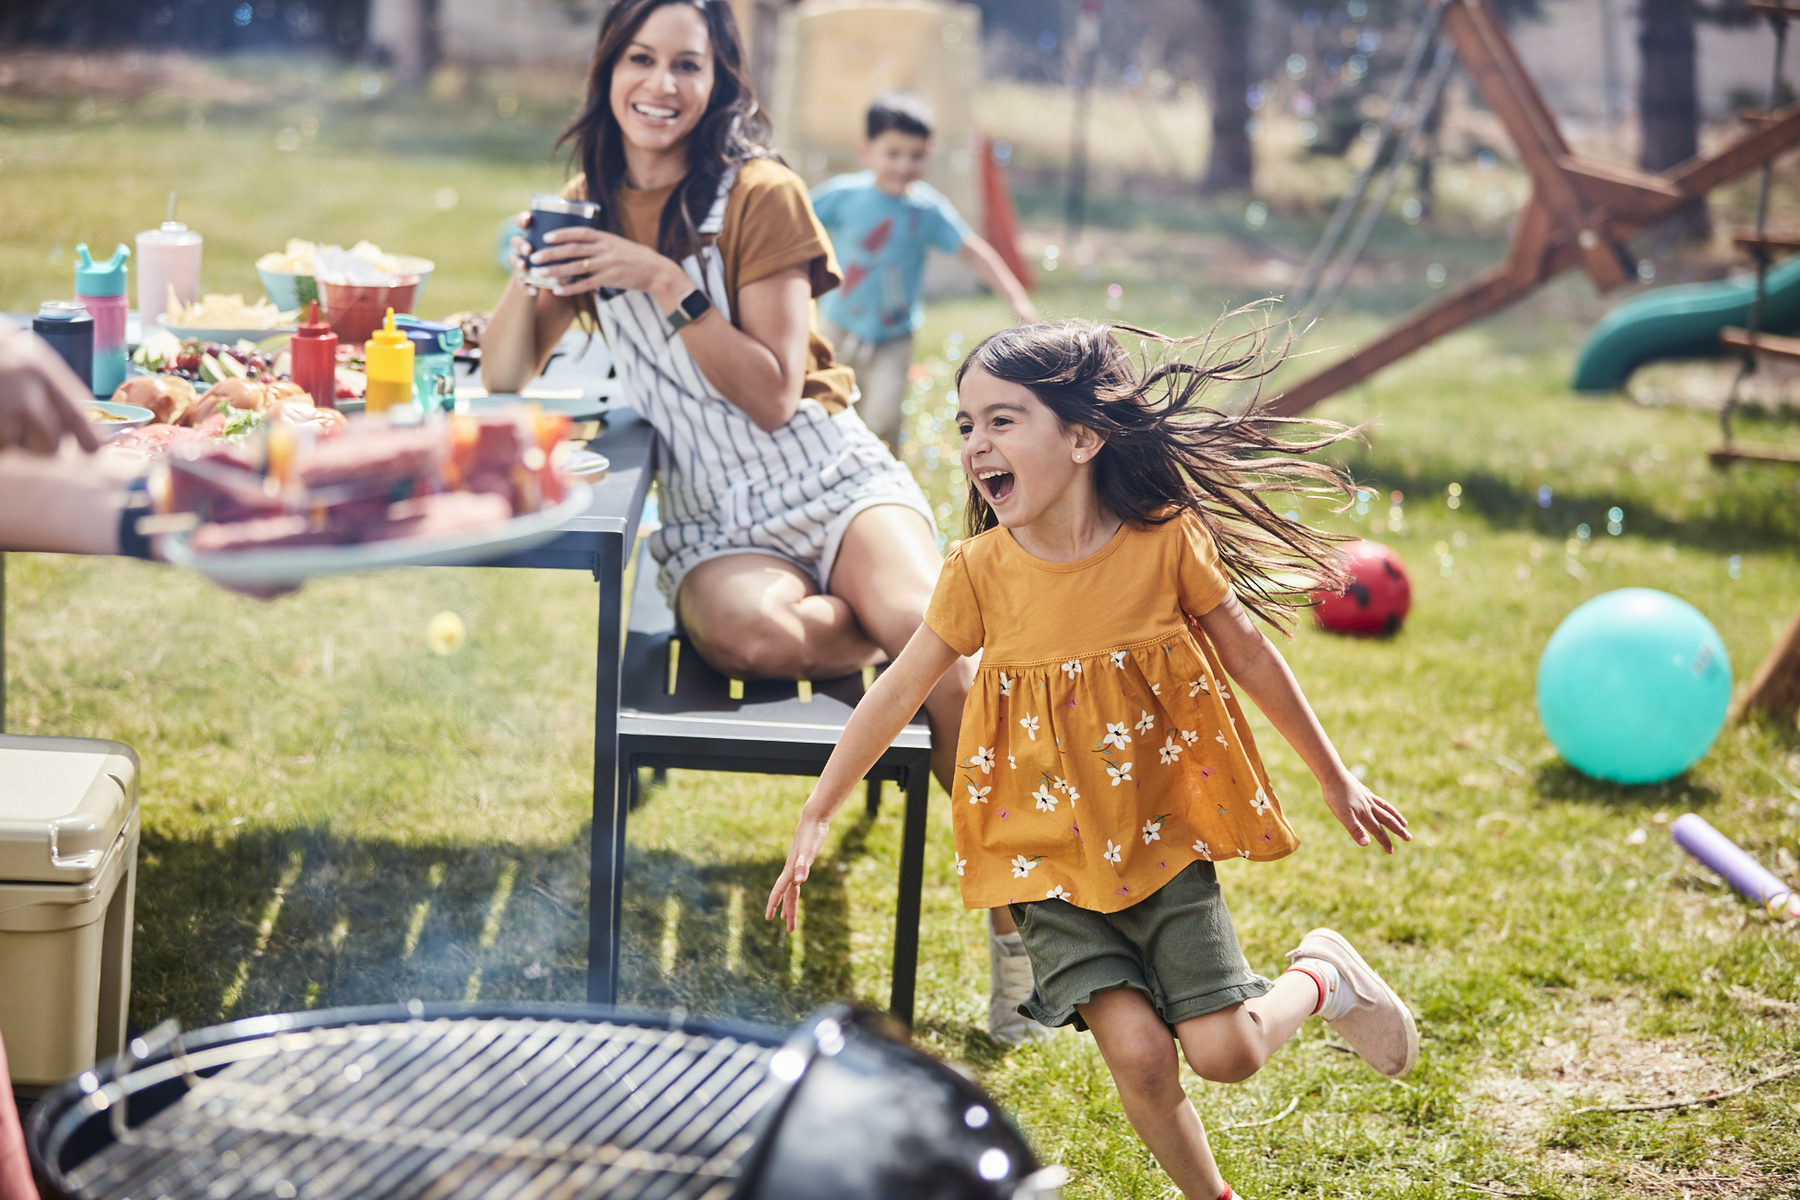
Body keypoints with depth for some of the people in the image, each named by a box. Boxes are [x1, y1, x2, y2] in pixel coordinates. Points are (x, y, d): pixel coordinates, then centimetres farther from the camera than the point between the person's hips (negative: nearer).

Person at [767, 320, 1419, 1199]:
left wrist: (1335, 781, 11)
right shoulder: (981, 569, -10)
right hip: (1049, 856, 1)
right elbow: (899, 693, 0)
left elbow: (1248, 656, 1)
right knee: (1139, 1053, -12)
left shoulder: (1167, 540, -12)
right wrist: (816, 817, 2)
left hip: (1164, 836, 0)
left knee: (1223, 1052, -7)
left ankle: (1321, 978, 25)